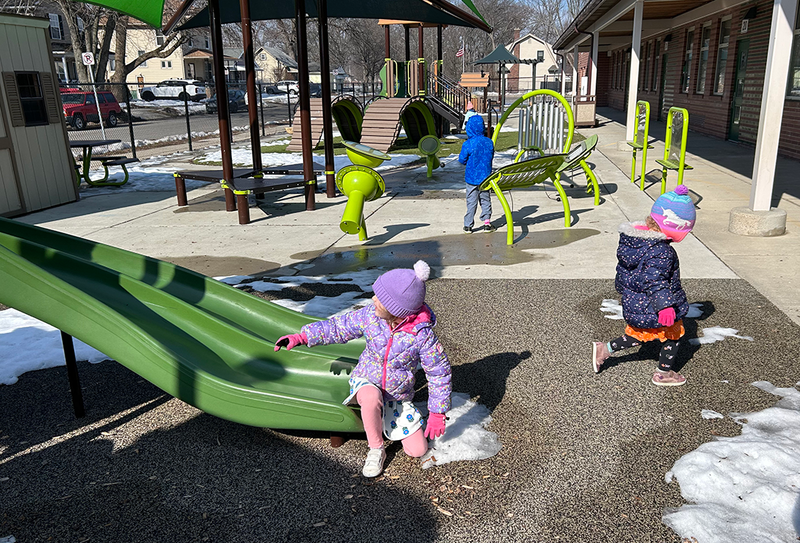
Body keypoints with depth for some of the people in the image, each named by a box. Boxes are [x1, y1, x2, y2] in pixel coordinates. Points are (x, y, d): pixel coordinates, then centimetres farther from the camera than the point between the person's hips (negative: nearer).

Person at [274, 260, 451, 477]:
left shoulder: (423, 335, -25)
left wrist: (437, 413, -11)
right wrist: (302, 337, -14)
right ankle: (375, 450, -11)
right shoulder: (370, 315, -18)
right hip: (366, 380, 0)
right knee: (371, 399, -39)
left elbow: (439, 372, -15)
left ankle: (388, 416, 22)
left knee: (417, 450, -4)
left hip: (399, 394, 0)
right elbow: (339, 327, -5)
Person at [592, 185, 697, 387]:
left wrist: (622, 287, 27)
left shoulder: (632, 240, 1)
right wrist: (664, 306, -39)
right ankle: (663, 373, 29)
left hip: (634, 303, 8)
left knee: (637, 335, 26)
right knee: (673, 336, 15)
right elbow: (655, 281, -35)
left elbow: (622, 267, 13)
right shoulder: (660, 252, -27)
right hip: (652, 308, -8)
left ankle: (604, 349, 24)